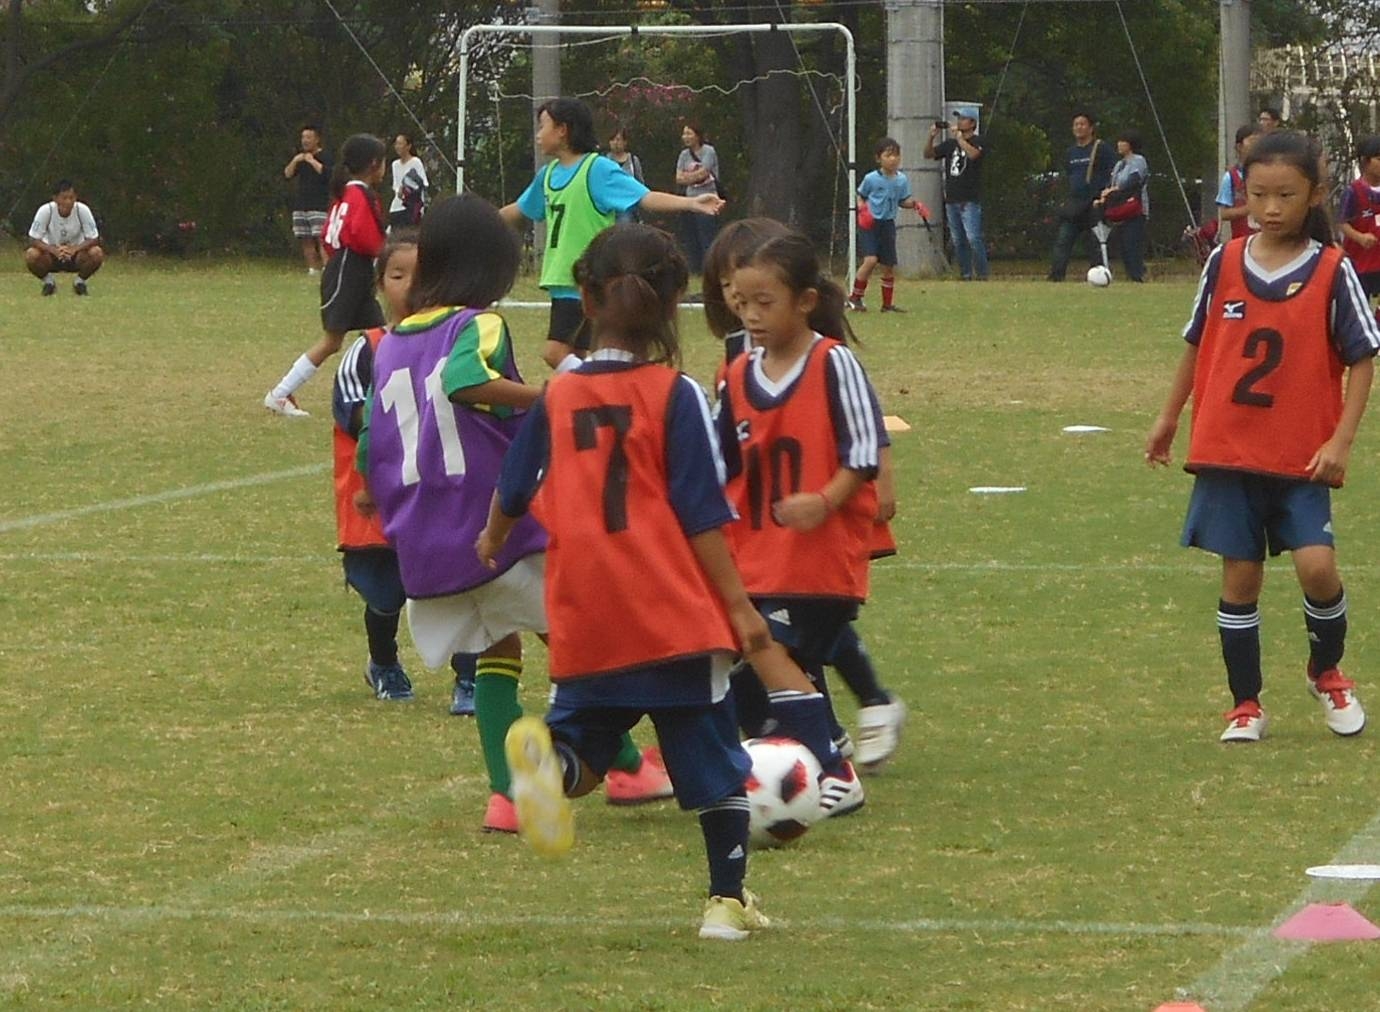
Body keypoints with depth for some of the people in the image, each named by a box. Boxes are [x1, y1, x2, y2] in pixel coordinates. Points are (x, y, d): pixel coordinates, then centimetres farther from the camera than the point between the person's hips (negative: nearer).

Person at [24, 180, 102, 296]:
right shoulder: (46, 210, -22)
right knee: (31, 255, -32)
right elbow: (33, 240, -21)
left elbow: (94, 239, -19)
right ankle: (48, 281, 1)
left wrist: (74, 249, -38)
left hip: (76, 255, 0)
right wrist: (54, 250, -39)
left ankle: (80, 281, 1)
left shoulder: (82, 210, -21)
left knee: (97, 253, -30)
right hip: (52, 255, 0)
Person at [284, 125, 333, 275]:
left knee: (321, 239, -16)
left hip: (319, 206, -7)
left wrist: (312, 161, -15)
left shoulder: (324, 157, -1)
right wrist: (294, 162, -3)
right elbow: (287, 175, 12)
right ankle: (312, 269, 7)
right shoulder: (299, 157, 17)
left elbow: (327, 174, -17)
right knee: (305, 240, 4)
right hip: (300, 205, 7)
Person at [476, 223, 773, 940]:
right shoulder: (676, 396, -7)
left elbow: (513, 493, 18)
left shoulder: (556, 398, 5)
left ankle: (546, 757, -20)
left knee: (583, 747, 13)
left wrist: (492, 541, 40)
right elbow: (702, 515, -10)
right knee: (714, 765, 10)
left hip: (586, 625, 3)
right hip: (677, 616, -3)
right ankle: (728, 901, 12)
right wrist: (739, 606, -5)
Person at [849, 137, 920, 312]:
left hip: (888, 224, 4)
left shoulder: (902, 180, 2)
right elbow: (860, 196, 6)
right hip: (870, 223, -4)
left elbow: (903, 201, 10)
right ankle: (855, 298, -6)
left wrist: (913, 203, -10)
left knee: (889, 265, 6)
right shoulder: (871, 179, -8)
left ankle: (888, 304, 19)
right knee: (871, 259, -20)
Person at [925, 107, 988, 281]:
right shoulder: (950, 143, 17)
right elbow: (928, 154, 15)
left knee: (973, 238, -15)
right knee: (958, 241, 8)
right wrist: (932, 137, -1)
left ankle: (981, 274, -11)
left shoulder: (978, 141, -2)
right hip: (951, 199, 7)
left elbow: (973, 154, -23)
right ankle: (965, 274, 14)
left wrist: (958, 137, -18)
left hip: (970, 200, -7)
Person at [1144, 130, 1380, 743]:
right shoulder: (1224, 263, 2)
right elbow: (1197, 344, 15)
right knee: (1240, 576, 4)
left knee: (1316, 566, -14)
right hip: (1227, 450, 2)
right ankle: (1245, 705, 17)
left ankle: (1327, 673, 14)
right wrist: (1169, 418, 19)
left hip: (1302, 457, -2)